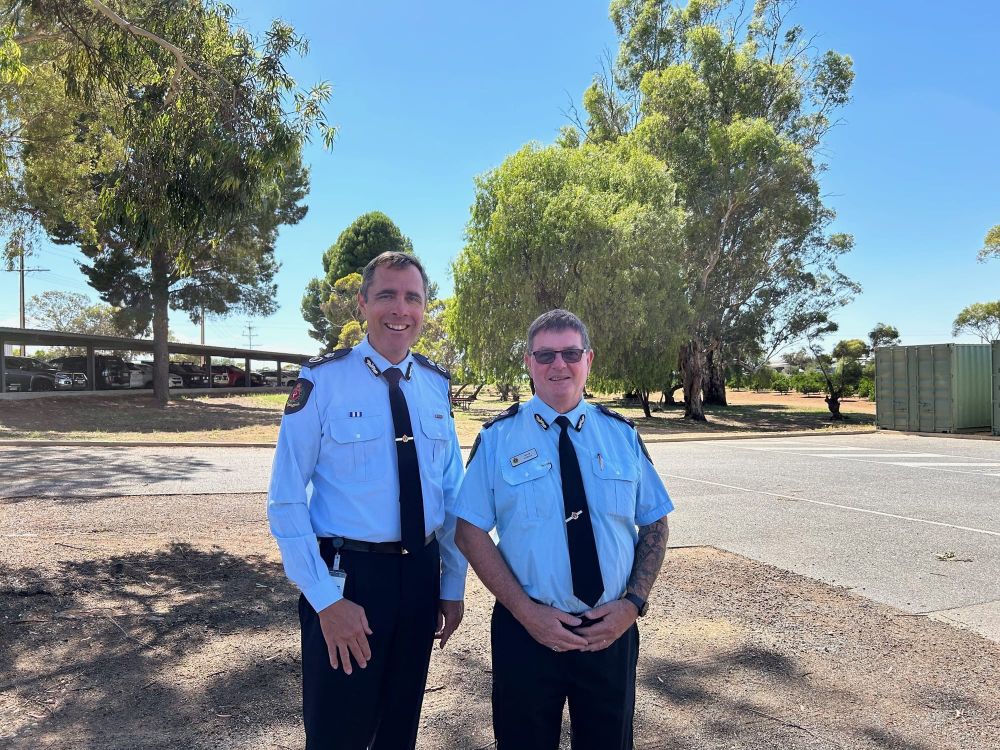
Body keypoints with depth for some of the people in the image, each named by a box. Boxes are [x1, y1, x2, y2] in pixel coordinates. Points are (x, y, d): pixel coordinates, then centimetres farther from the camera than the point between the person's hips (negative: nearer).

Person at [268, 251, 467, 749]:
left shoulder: (436, 385, 3)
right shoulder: (323, 380, -12)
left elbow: (452, 491, 8)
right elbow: (286, 500, -11)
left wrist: (453, 586, 9)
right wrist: (326, 598, -15)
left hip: (421, 574, 4)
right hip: (347, 576, -4)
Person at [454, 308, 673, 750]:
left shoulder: (622, 435, 2)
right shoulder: (497, 438, -6)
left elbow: (655, 523, 6)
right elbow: (470, 531, -6)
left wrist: (634, 602, -7)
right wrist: (525, 611, -14)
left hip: (612, 629, 2)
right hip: (526, 629, -2)